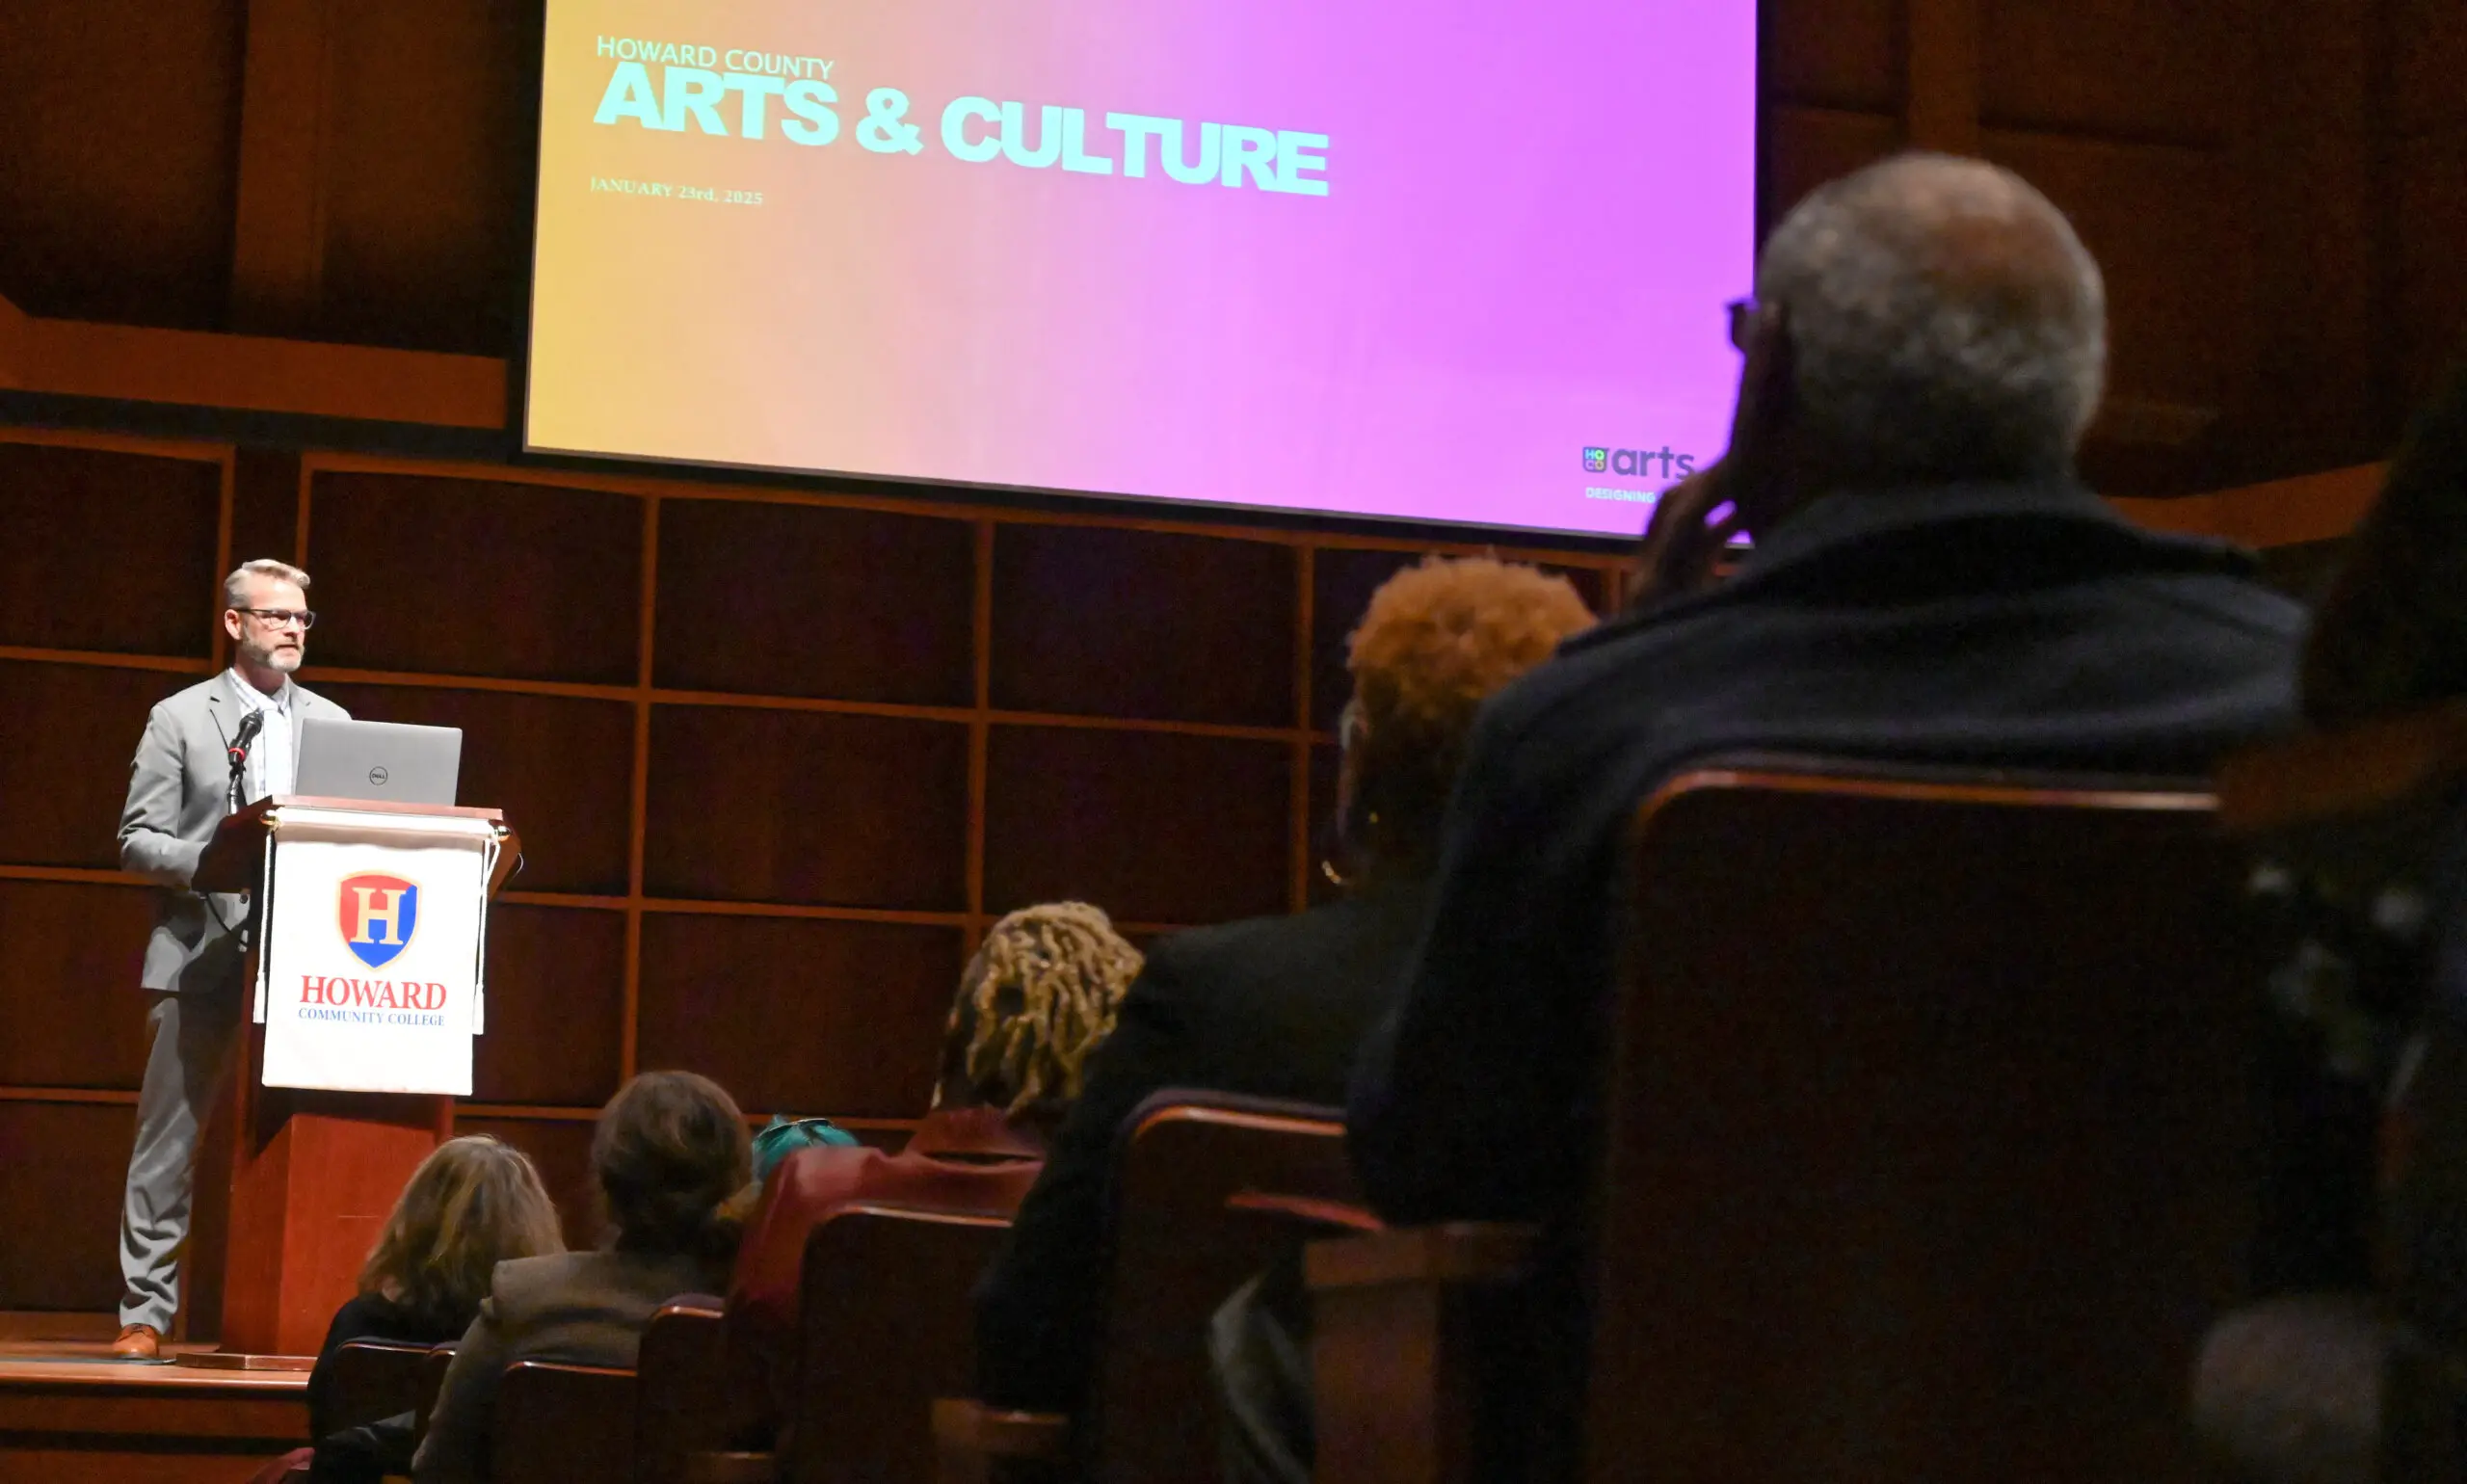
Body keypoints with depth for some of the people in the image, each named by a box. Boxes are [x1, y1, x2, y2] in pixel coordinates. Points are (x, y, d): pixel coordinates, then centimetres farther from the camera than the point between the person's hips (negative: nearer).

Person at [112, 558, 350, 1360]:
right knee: (169, 1139, 0)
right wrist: (213, 860, -17)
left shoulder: (332, 723, 14)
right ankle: (145, 1311, 5)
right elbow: (137, 840, -1)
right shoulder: (179, 718, 4)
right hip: (201, 956, -2)